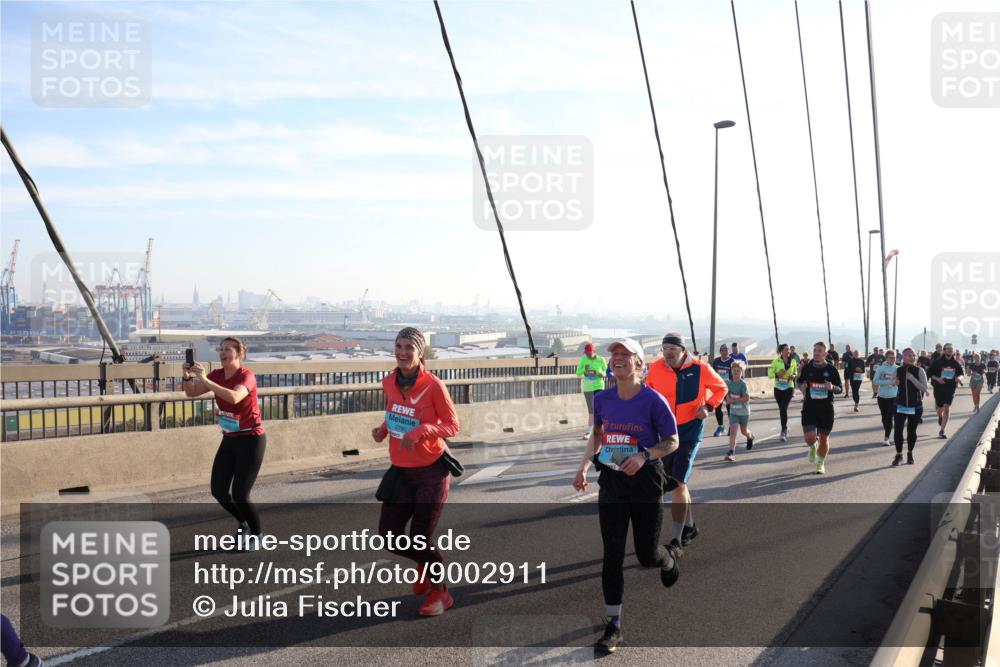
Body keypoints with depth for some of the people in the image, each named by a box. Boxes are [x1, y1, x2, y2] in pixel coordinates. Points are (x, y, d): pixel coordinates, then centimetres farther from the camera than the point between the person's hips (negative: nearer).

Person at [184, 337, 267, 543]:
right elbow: (192, 393, -3)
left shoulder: (246, 376, -20)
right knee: (218, 490, 6)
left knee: (239, 495, -8)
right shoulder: (217, 375, 2)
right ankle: (244, 523, 32)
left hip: (251, 440, -7)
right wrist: (188, 377, -23)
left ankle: (256, 535, 17)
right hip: (229, 439, 7)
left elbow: (234, 397, -40)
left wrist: (204, 379, -41)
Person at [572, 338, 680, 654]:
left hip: (645, 481, -3)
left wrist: (644, 455, -23)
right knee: (612, 555, -1)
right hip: (611, 482, 3)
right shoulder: (602, 399, -1)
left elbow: (672, 442, -6)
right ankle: (613, 627, 9)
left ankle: (669, 560, 48)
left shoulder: (653, 400, -14)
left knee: (647, 555, 9)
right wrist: (584, 467, 7)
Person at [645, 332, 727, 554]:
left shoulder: (700, 368, -11)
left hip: (690, 429, -4)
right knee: (677, 482, 16)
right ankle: (689, 526, 37)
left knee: (677, 483, -13)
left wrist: (709, 406, -8)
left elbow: (720, 388, 6)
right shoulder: (655, 368, -5)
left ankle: (677, 540, -8)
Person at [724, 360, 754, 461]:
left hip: (744, 411, -3)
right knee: (733, 431, -10)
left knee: (744, 431, 17)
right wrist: (728, 398, -7)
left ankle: (750, 437, 53)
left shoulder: (743, 384, -18)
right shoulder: (729, 383, -4)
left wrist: (733, 400, -24)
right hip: (733, 411, 3)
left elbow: (747, 398, -21)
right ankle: (731, 453, -13)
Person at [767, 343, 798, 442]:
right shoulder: (776, 361, -3)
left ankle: (783, 432, -11)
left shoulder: (793, 362, 3)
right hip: (778, 388, 1)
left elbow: (795, 371, 19)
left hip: (789, 388, -1)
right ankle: (785, 429, 30)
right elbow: (769, 374, -2)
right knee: (781, 409, 10)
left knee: (784, 408, -16)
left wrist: (794, 376, -4)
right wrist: (777, 374, -21)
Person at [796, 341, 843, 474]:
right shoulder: (807, 368, 1)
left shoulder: (831, 370, -2)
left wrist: (832, 388, -18)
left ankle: (821, 463, 31)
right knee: (809, 437, -12)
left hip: (826, 408, 0)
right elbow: (800, 381, 17)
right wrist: (801, 387, -7)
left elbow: (840, 389, 5)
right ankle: (812, 448, 27)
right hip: (809, 407, 0)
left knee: (824, 437, 9)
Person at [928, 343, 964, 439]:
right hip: (939, 388, 0)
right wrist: (937, 379, -21)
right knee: (940, 408, 10)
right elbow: (930, 373, -3)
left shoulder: (955, 363, 1)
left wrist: (958, 377, -9)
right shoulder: (938, 362, -5)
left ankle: (942, 431, -7)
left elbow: (961, 373, 13)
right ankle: (940, 417, 50)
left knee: (947, 408, -11)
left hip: (950, 388, 0)